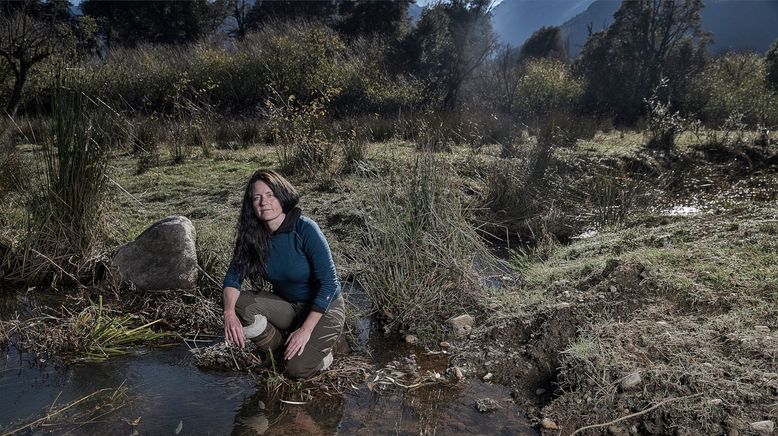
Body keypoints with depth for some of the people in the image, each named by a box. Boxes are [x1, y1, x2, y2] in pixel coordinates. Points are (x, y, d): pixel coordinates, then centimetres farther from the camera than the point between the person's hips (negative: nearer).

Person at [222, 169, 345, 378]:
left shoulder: (305, 229, -24)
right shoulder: (253, 236, -9)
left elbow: (329, 283, -23)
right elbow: (233, 276, -8)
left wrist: (305, 330, -25)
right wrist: (229, 313, -28)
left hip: (324, 307, -5)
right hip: (287, 306, 5)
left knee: (298, 368, -23)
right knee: (240, 304, -20)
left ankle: (322, 345, 11)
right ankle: (284, 349, 3)